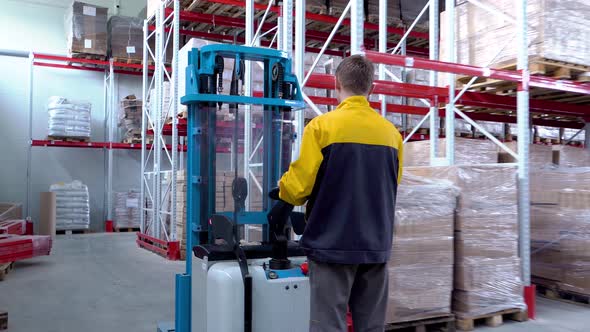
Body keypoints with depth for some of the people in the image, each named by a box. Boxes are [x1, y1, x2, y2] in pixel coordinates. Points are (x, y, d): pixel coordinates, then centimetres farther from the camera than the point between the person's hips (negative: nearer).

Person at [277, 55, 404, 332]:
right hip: (376, 246, 5)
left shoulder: (321, 126, -9)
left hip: (332, 245, -5)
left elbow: (298, 189, -12)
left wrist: (283, 187, 10)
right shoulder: (391, 132, 5)